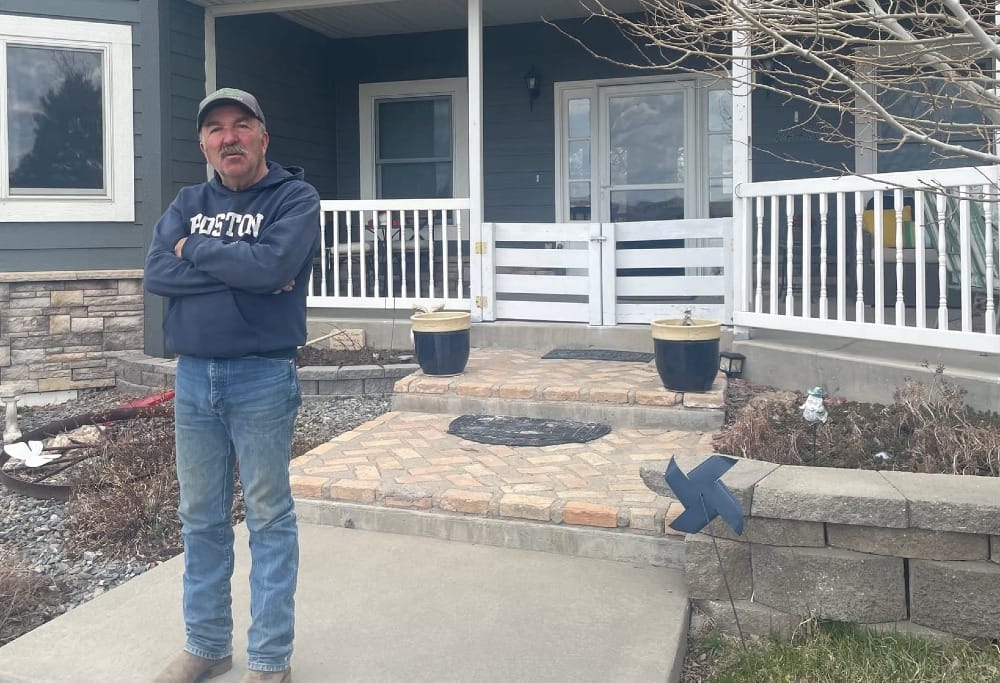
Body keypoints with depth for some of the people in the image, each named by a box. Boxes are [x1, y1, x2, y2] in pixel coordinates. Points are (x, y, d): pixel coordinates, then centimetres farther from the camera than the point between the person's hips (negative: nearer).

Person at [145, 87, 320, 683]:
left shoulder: (295, 197, -3)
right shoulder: (189, 204, 12)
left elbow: (274, 263, -22)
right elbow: (157, 273, -4)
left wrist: (197, 250, -8)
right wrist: (241, 270, -14)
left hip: (263, 379, -5)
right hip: (193, 376, 6)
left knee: (269, 518, 3)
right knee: (201, 518, 13)